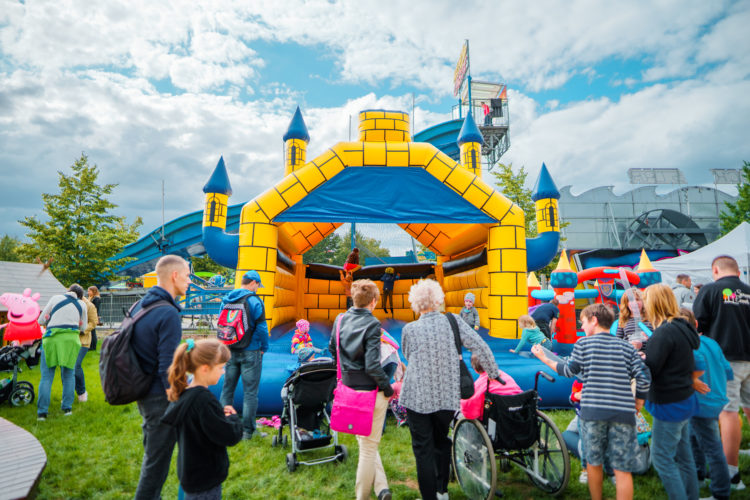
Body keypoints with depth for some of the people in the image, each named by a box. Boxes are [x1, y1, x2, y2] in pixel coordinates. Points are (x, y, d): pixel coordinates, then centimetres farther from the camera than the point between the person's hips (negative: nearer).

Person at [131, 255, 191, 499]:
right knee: (157, 461, 6)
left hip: (143, 394, 9)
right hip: (160, 398, -9)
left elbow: (139, 353, 14)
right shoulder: (169, 314, -23)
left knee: (152, 454, 24)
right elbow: (167, 369, -24)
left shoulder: (139, 306, 6)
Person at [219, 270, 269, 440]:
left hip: (230, 352, 6)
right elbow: (261, 327, -15)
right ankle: (247, 430, 11)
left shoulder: (226, 300, 6)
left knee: (227, 389, 17)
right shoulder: (254, 301, -13)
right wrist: (264, 348, -1)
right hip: (250, 353, -6)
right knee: (250, 392, 4)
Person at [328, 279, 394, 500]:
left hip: (349, 390, 5)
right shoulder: (372, 324, -20)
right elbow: (373, 365, -23)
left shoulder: (340, 320, -1)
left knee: (365, 442, 24)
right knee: (369, 446, 13)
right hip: (371, 392, -5)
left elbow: (332, 350, 10)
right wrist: (387, 387, -10)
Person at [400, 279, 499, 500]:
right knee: (442, 442, 24)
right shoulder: (453, 320, -6)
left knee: (423, 449, 10)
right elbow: (480, 347, -8)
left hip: (418, 397, -3)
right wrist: (493, 373, 5)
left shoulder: (409, 329, -9)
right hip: (448, 396, 3)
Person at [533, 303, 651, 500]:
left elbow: (568, 371, 2)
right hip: (623, 413, 2)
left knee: (593, 462, 16)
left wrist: (544, 358, 14)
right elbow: (643, 377, 1)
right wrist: (638, 401, 17)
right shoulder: (627, 347, 9)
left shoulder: (583, 344, 1)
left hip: (592, 410, -1)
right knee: (622, 470, 6)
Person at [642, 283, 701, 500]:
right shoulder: (682, 328, 6)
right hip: (684, 400, 9)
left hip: (670, 404, -9)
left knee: (661, 458, 2)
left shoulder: (665, 332, -24)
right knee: (683, 455, 19)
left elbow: (649, 370, -23)